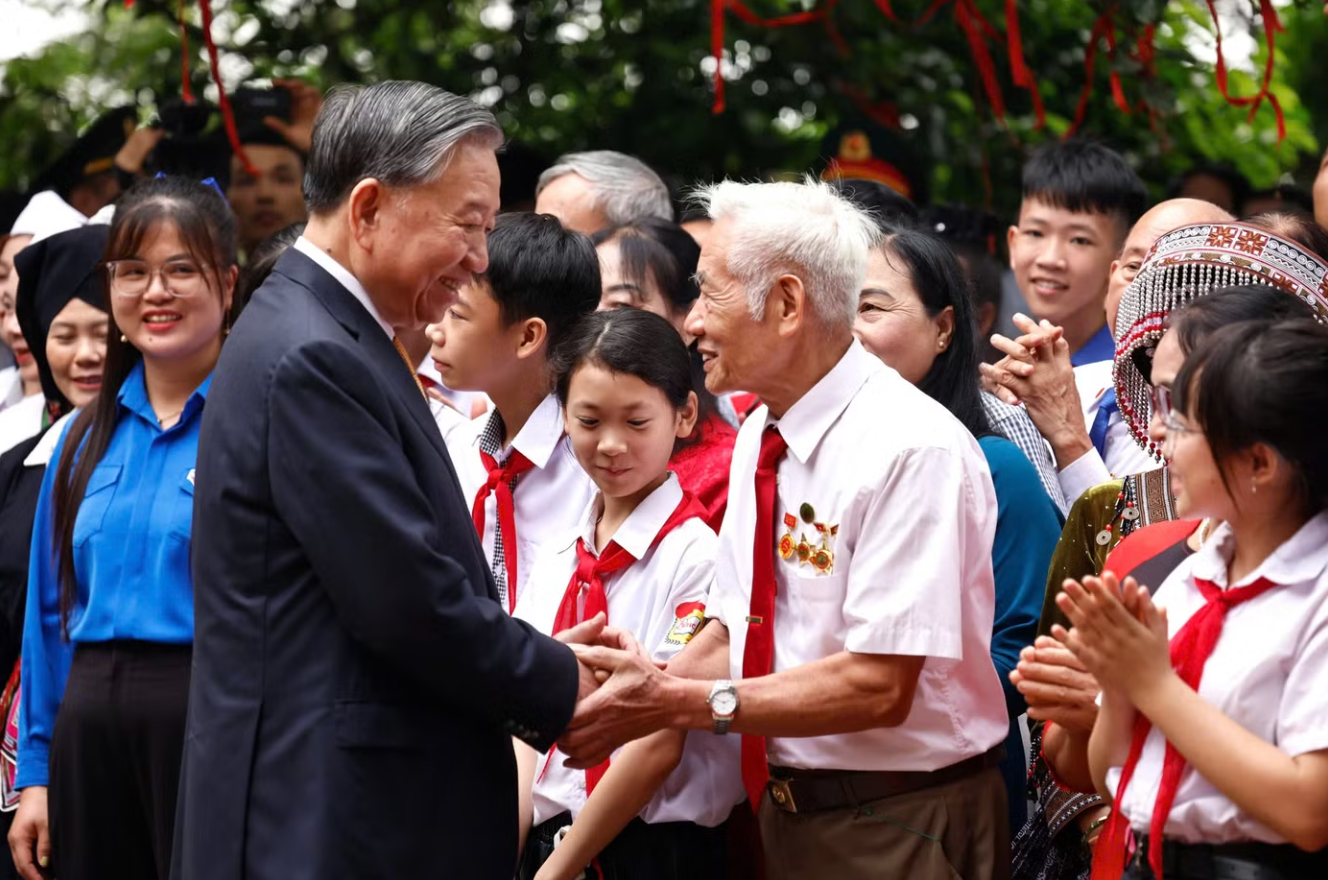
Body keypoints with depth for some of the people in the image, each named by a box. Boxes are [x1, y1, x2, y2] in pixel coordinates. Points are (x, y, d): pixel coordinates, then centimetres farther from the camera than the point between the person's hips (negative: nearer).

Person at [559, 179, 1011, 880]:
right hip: (786, 815, 7)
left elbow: (878, 686, -24)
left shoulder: (912, 451, -20)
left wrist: (678, 703, -23)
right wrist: (642, 694, -9)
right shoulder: (758, 438, 8)